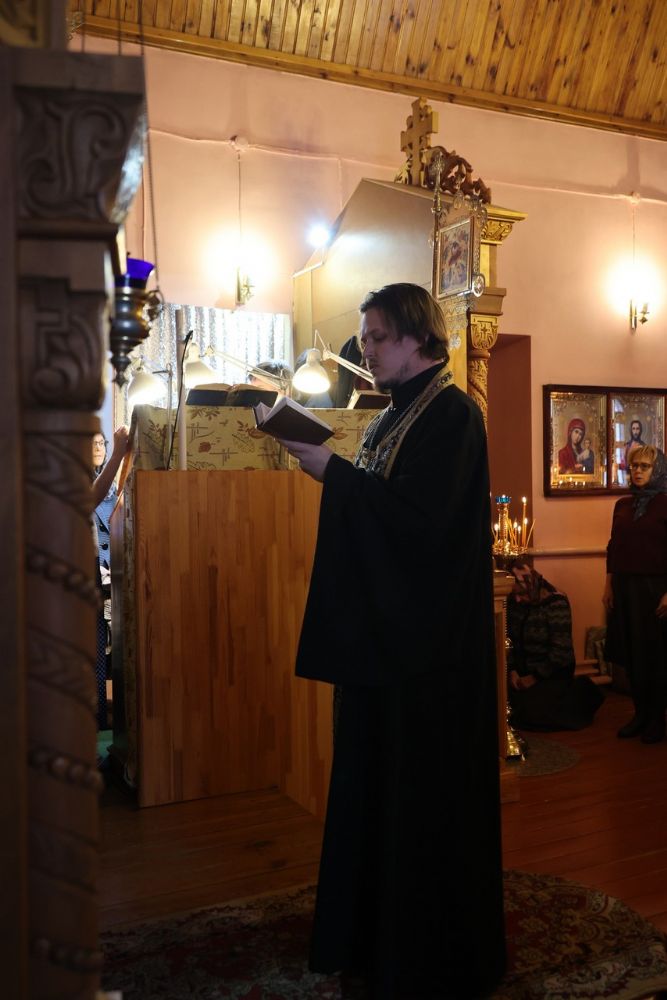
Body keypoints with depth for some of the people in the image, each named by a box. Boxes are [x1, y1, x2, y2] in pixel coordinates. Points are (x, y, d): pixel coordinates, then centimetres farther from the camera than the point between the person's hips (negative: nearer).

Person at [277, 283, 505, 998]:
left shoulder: (451, 415, -12)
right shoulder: (394, 416, 14)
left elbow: (422, 513, -23)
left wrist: (335, 472, -19)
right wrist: (332, 471, 1)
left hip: (427, 641, -9)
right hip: (383, 628, 9)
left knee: (425, 788, 3)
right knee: (372, 777, 16)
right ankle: (373, 931, 33)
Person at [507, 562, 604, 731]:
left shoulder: (556, 603, -17)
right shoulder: (513, 603, 0)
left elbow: (561, 650, -19)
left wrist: (536, 677, -17)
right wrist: (511, 670, -9)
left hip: (554, 672, -6)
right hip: (523, 670, 6)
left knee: (531, 712, -26)